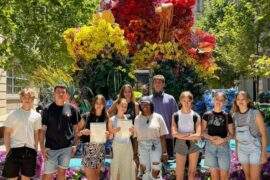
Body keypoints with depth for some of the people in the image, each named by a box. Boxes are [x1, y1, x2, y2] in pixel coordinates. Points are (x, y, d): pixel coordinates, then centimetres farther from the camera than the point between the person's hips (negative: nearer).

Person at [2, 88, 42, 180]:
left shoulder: (36, 116, 6)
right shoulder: (13, 114, -1)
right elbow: (7, 133, 1)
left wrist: (36, 148, 8)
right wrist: (8, 149, -5)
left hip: (30, 150, 2)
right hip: (15, 149, -2)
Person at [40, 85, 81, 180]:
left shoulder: (72, 109, 1)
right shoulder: (47, 109, -3)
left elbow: (75, 127, 8)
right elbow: (43, 129, -2)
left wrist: (75, 144, 3)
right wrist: (42, 147, -8)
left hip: (67, 147, 2)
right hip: (51, 147, -2)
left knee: (62, 172, 14)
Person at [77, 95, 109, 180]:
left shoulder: (106, 118, 4)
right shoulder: (86, 116, -4)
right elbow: (77, 132, 1)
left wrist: (107, 134, -10)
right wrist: (83, 132, -20)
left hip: (100, 149, 3)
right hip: (88, 148, -3)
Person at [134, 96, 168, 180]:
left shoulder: (158, 117, -3)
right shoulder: (137, 119, 4)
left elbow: (162, 137, -3)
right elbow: (136, 137, 4)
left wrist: (164, 152, -6)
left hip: (156, 147, -2)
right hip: (142, 148, 2)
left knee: (155, 173, -7)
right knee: (145, 173, 8)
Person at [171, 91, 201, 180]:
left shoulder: (196, 116, -2)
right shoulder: (176, 116, -2)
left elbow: (198, 135, -10)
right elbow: (174, 134, -12)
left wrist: (182, 135, -14)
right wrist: (190, 135, -14)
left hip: (193, 145, 1)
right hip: (180, 145, 0)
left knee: (192, 172, 11)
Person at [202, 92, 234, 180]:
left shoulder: (227, 116, 4)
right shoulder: (207, 115, 4)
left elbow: (231, 134, 6)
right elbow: (203, 131, 5)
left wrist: (223, 140, -14)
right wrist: (211, 138, -14)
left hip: (224, 146, 0)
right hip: (210, 146, 1)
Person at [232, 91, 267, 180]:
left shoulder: (255, 113, -10)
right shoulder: (235, 115, 4)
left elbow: (263, 133, -9)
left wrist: (264, 152, -13)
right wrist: (236, 150, 12)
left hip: (255, 149, -4)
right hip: (242, 150, 4)